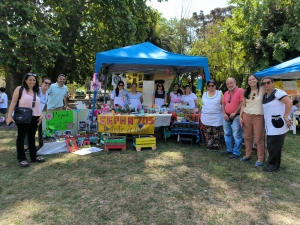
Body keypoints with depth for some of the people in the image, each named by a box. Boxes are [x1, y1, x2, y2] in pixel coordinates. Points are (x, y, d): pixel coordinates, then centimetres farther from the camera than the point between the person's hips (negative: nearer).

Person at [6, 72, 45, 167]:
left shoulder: (36, 91, 13)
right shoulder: (19, 89, -3)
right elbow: (13, 103, -7)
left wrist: (41, 114, 3)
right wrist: (9, 116, -14)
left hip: (34, 118, 5)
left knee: (32, 137, 13)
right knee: (21, 137, 4)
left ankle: (33, 156, 22)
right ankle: (21, 158, 11)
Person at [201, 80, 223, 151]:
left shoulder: (220, 93, 0)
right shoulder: (204, 94, 11)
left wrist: (223, 113, -6)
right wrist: (203, 113, 14)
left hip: (216, 117, -3)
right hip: (206, 117, 3)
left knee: (216, 133, 0)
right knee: (208, 133, 6)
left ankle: (216, 145, 12)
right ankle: (209, 145, 16)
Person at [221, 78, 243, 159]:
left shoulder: (240, 91, -8)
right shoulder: (226, 93, 14)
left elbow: (242, 103, -15)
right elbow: (223, 104, 15)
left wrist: (234, 113, -15)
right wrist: (224, 113, 0)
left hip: (236, 116, -7)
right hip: (227, 116, 8)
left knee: (236, 135, -4)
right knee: (227, 134, 15)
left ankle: (236, 152, 4)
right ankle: (229, 149, 28)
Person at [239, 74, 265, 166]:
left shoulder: (262, 90, -1)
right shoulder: (246, 92, 9)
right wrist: (240, 117, 4)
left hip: (258, 117, -4)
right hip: (247, 116, 4)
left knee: (258, 138, 0)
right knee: (248, 137, 10)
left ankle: (260, 159, 8)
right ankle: (248, 155, 23)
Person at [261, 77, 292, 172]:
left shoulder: (277, 93, -12)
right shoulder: (264, 96, 13)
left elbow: (289, 103, -22)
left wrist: (285, 117, -21)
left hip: (278, 124, -9)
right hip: (270, 125, 9)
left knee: (274, 145, -4)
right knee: (270, 145, 13)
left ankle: (274, 166, 9)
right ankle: (273, 164, 26)